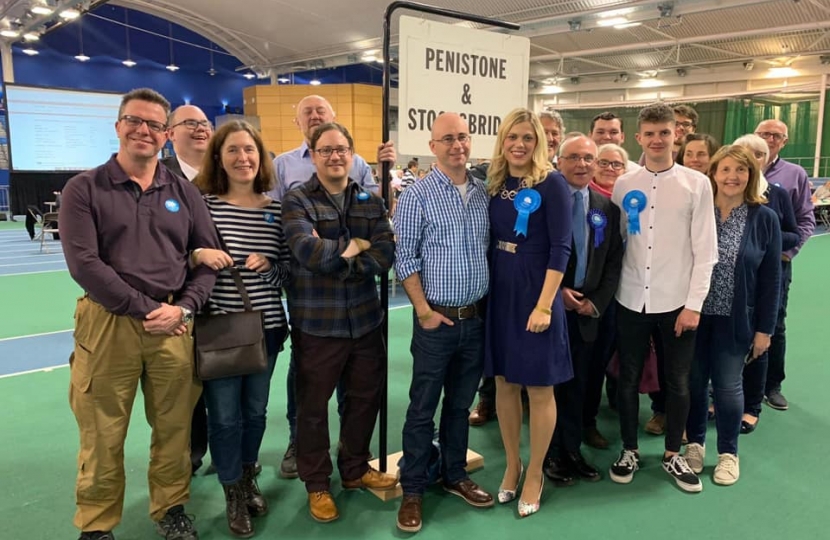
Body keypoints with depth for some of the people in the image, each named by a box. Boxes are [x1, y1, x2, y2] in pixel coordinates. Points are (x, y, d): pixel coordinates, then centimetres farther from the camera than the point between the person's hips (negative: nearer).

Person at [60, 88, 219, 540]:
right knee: (102, 435, 7)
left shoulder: (184, 192, 10)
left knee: (174, 427, 10)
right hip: (107, 325, -2)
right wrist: (145, 308, -13)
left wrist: (182, 308, -8)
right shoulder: (84, 188, 1)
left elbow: (208, 258, 8)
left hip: (173, 326, 3)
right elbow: (83, 263, -9)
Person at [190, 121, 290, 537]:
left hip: (266, 325, 3)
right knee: (224, 415, 6)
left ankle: (248, 479, 40)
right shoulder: (202, 202, -6)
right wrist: (198, 254, -22)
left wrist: (269, 266, -15)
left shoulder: (277, 209, 2)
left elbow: (288, 270, 5)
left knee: (255, 410, 17)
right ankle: (234, 495, 28)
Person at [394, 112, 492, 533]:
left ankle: (455, 476, 33)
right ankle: (412, 490, 18)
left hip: (476, 318, 5)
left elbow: (491, 248, 13)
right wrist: (424, 310, -12)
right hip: (436, 319, -4)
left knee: (461, 404, 17)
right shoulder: (417, 196, -8)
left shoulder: (484, 192, 6)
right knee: (422, 409, 5)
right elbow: (404, 258, -9)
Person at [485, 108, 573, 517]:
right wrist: (484, 292, 2)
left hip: (535, 297, -5)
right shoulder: (494, 184, 6)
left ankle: (534, 474, 24)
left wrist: (544, 305, -18)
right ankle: (511, 465, 31)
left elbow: (560, 249, -13)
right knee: (504, 384, 13)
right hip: (498, 296, 5)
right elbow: (489, 241, 9)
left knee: (539, 389, 6)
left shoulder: (551, 184, -9)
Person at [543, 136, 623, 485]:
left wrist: (597, 302, -4)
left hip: (587, 311, 4)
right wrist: (556, 292, -13)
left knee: (578, 386, 12)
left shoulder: (607, 209, 8)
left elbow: (614, 261, 7)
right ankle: (551, 455, 21)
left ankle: (573, 451, 27)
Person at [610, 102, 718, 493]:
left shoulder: (697, 184, -2)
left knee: (677, 381, 10)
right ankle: (629, 450, 29)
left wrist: (694, 304, -8)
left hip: (676, 302, -1)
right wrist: (607, 288, -2)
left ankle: (672, 455, 29)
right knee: (628, 378, 11)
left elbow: (705, 250, -4)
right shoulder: (624, 186, 3)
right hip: (631, 300, 2)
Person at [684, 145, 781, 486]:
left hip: (735, 319, 0)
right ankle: (694, 443, 30)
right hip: (693, 314, 0)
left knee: (728, 386, 8)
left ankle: (728, 453, 27)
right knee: (694, 382, 10)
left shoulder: (765, 218, -3)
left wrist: (764, 328, -2)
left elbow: (771, 278, -1)